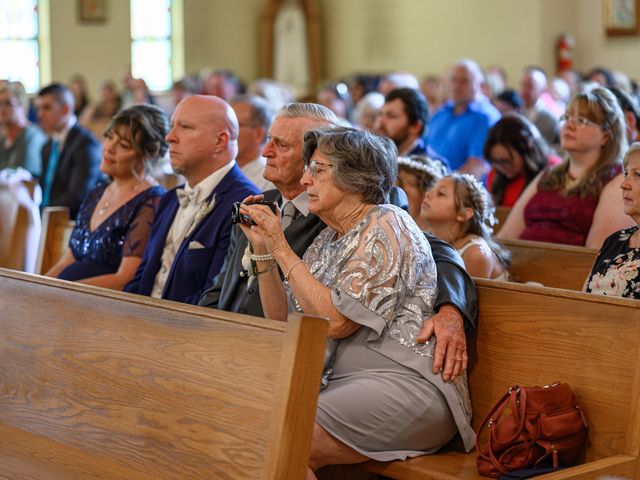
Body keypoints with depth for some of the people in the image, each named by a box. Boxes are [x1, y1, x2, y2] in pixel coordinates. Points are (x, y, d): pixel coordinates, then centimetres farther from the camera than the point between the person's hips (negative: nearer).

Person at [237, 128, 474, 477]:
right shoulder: (329, 238, 17)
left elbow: (335, 321, -16)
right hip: (339, 381, 8)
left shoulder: (388, 227, -8)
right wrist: (263, 249, 5)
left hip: (406, 384, -8)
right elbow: (282, 320, 14)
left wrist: (282, 248, -11)